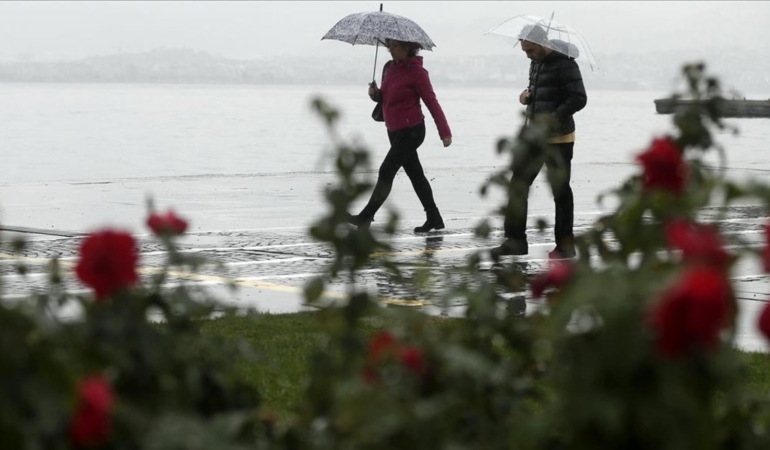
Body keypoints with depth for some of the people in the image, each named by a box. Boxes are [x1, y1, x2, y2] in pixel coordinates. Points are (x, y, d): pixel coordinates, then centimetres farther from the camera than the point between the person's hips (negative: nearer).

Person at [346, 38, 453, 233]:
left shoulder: (417, 72, -15)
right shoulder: (389, 68, 8)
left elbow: (432, 102, -13)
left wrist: (444, 132, -14)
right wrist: (375, 94, -4)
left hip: (411, 131, -8)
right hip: (395, 130, 8)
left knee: (386, 171, -8)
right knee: (415, 174, 11)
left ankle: (366, 217, -3)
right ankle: (434, 219, 18)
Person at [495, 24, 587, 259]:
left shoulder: (564, 65, -14)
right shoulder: (535, 63, 11)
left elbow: (579, 99, -20)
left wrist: (553, 118, -26)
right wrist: (526, 96, 2)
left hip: (558, 139, -8)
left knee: (560, 190, 1)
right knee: (518, 185, 5)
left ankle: (565, 245, 11)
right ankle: (515, 240, 12)